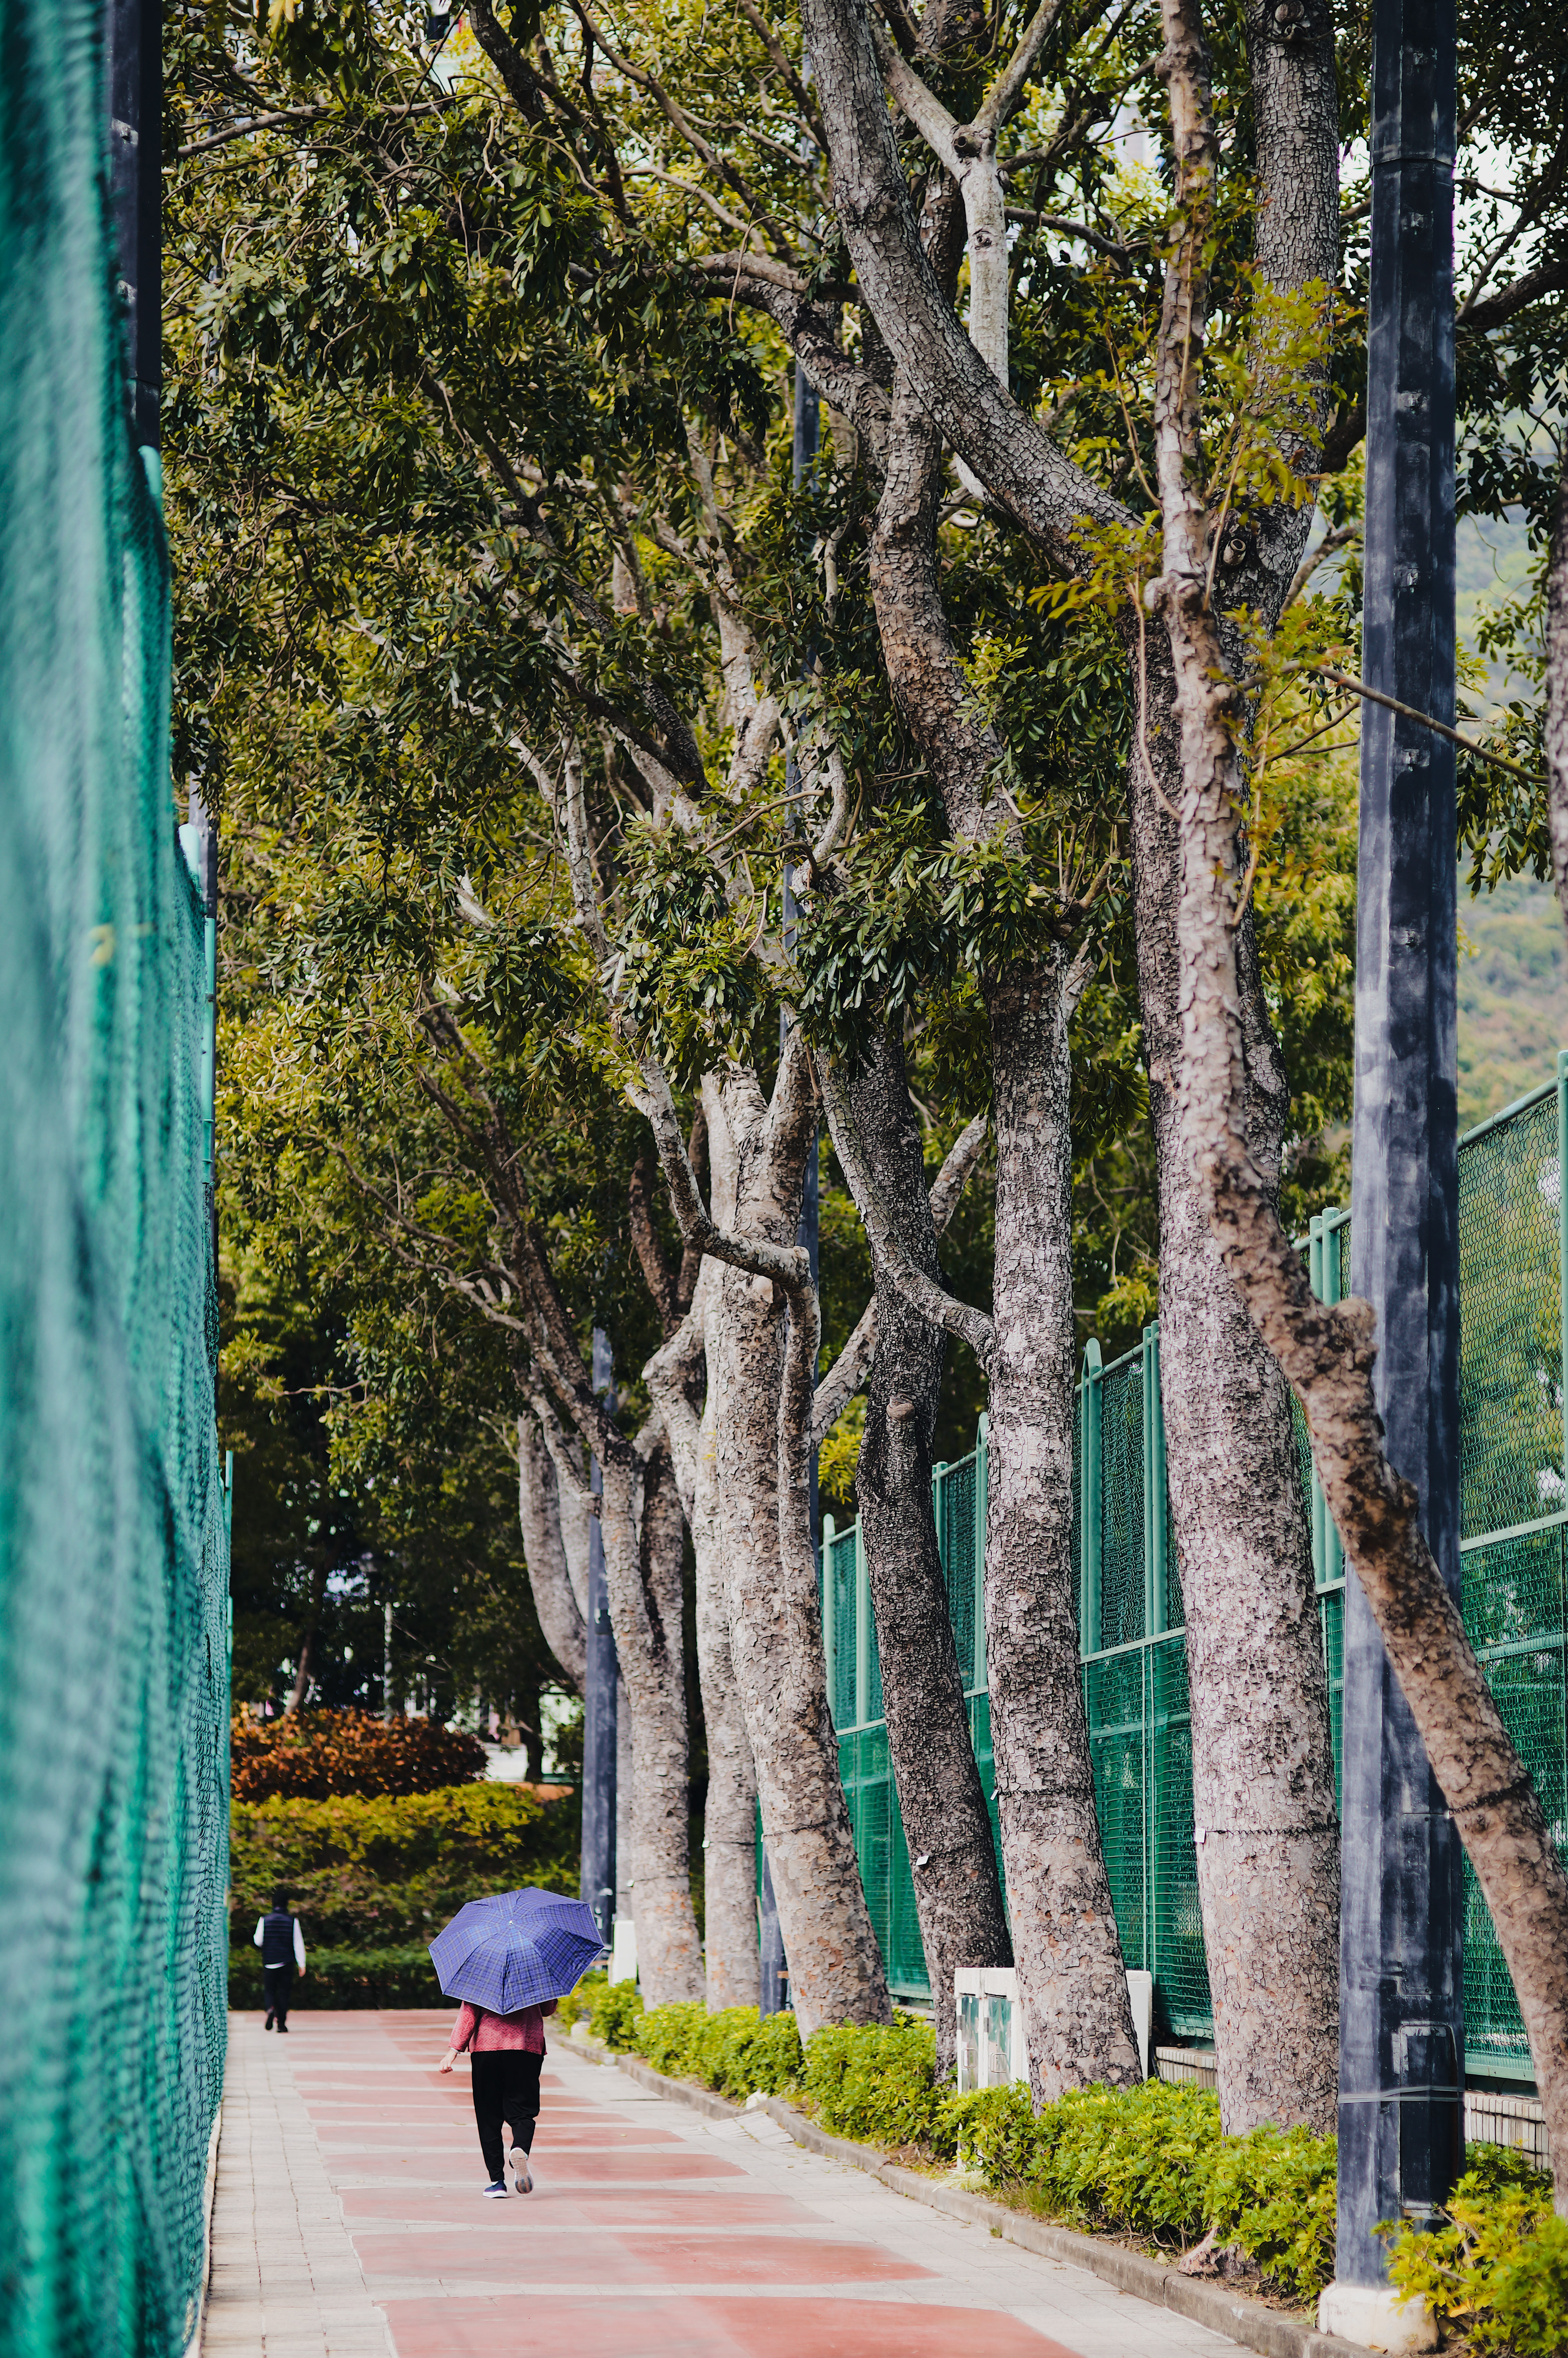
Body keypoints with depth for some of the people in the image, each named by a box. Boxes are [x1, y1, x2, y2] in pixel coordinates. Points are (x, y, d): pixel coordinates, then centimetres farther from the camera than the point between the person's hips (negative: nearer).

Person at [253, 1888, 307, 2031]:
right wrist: (302, 1965, -1)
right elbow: (298, 1944, -3)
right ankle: (282, 2023, 3)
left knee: (270, 1991, 9)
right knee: (284, 1992, 7)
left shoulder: (264, 1920, -2)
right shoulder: (293, 1921, -3)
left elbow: (258, 1942, 1)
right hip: (287, 1962, 0)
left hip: (269, 1962, 0)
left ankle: (271, 2009, -22)